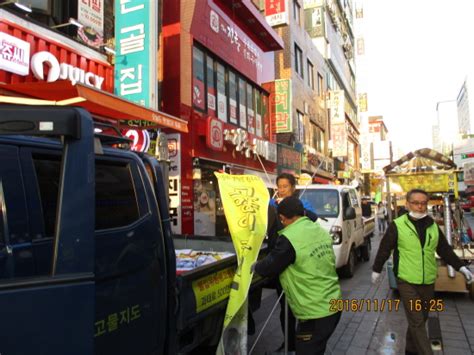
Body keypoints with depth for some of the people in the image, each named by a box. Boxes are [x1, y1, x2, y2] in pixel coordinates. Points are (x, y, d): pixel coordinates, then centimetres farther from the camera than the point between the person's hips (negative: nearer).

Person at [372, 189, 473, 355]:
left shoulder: (433, 225, 5)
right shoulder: (397, 225, -10)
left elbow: (445, 249, 14)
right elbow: (384, 249, -4)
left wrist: (461, 267, 7)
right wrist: (376, 270, 2)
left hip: (428, 281, 5)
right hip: (407, 281, -5)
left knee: (421, 318, 17)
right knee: (417, 322, -4)